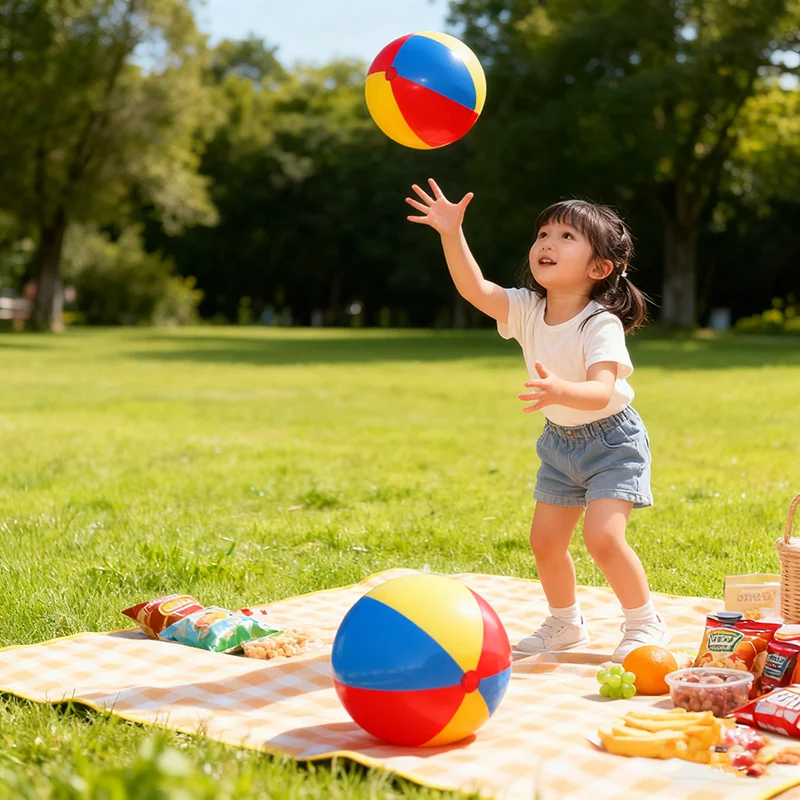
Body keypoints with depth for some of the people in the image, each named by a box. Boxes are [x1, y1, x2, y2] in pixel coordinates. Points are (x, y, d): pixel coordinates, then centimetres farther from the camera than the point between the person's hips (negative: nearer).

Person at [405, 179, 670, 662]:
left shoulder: (601, 324, -26)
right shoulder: (526, 310, -9)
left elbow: (601, 392, -38)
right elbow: (475, 289, -22)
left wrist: (560, 391, -59)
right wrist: (452, 233, -33)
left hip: (612, 441, -6)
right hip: (560, 441, 7)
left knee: (603, 536, -19)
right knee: (546, 541, 8)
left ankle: (645, 624, 4)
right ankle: (566, 625, 31)